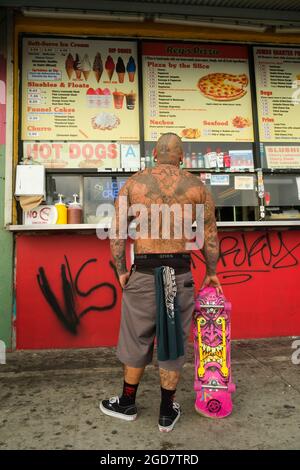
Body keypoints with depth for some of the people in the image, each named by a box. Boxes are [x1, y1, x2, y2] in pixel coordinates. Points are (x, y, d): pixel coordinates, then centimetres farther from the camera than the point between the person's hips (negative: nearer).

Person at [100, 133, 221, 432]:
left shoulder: (133, 183, 2)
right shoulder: (196, 185, 3)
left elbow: (117, 233, -2)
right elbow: (210, 235, 4)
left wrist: (120, 271, 8)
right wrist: (211, 272, 16)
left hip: (143, 271, 0)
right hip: (180, 271, 1)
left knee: (136, 339, 16)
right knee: (174, 341, 13)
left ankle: (127, 404, 36)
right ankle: (167, 413, 29)